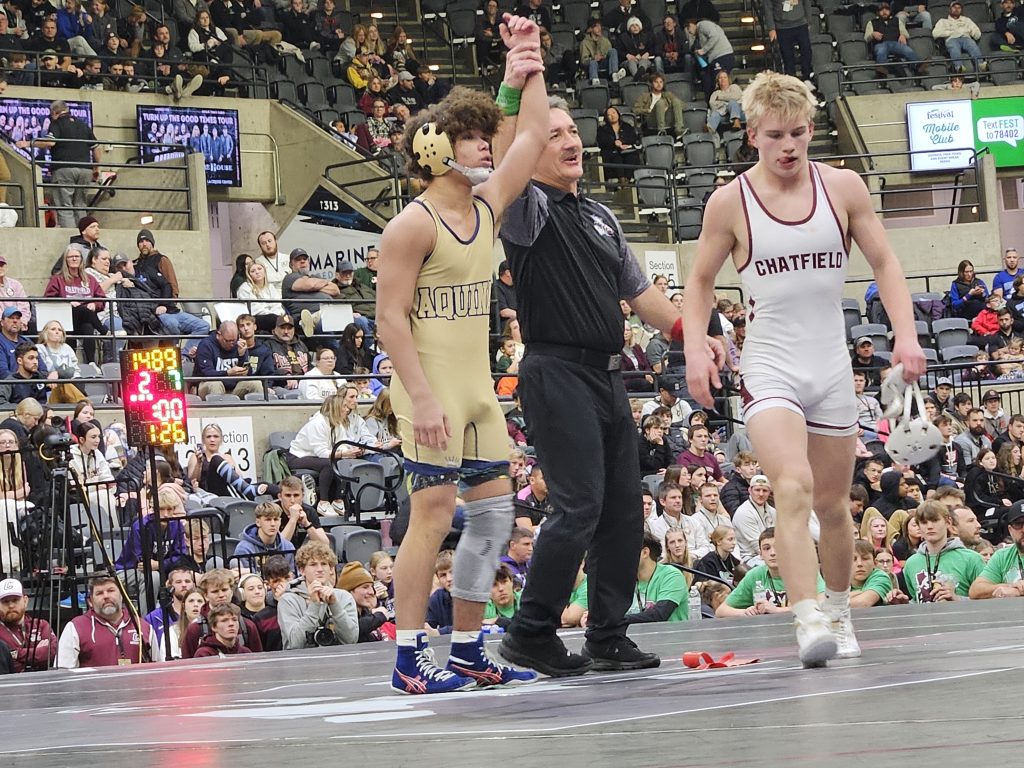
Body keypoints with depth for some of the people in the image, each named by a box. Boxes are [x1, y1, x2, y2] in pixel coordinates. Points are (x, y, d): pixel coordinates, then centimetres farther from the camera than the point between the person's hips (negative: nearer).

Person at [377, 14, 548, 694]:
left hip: (478, 390, 8)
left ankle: (468, 650, 16)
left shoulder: (487, 206, 12)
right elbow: (391, 316, -15)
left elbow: (534, 137, 17)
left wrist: (529, 65, 10)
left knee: (494, 510, 8)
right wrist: (421, 397, -21)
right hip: (433, 392, -8)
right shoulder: (414, 224, -11)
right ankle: (409, 657, -6)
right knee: (434, 513, -10)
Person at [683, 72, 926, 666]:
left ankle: (840, 612, 34)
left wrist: (906, 333, -5)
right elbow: (701, 281, 8)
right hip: (769, 367, -3)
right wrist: (695, 349, -6)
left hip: (832, 366, 3)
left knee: (833, 503, 13)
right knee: (794, 488, -24)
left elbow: (884, 262, 8)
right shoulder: (731, 203, -3)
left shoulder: (842, 187, 1)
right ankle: (808, 622, -31)